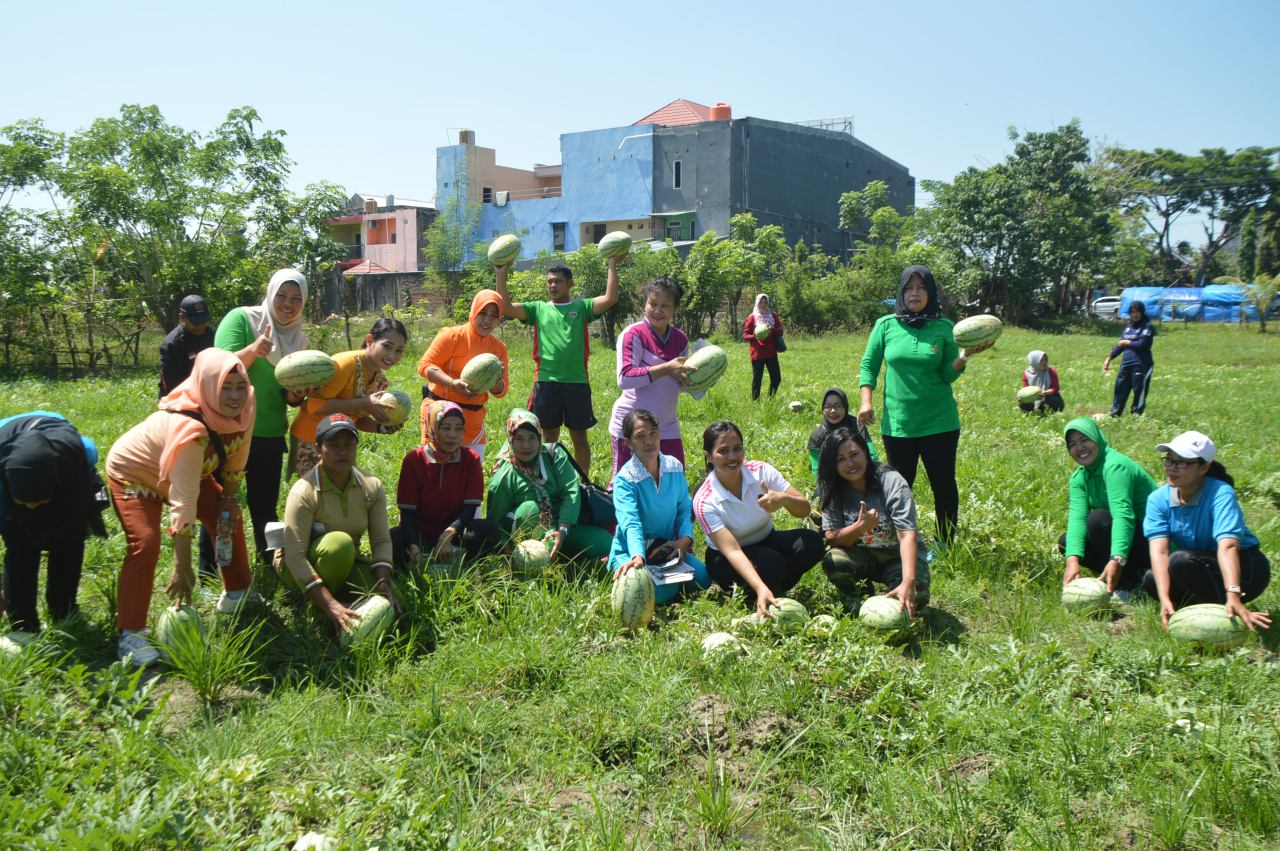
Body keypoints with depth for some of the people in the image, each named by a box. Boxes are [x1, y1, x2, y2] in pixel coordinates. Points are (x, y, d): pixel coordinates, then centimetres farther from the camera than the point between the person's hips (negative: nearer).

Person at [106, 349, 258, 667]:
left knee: (228, 517, 6)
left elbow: (235, 460, -1)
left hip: (189, 472, 7)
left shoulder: (241, 410, -22)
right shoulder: (188, 429, -42)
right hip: (134, 473, -7)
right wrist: (182, 567, -41)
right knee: (145, 542, -22)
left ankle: (236, 593, 25)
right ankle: (130, 634, -15)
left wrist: (227, 498, 4)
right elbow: (184, 502, -42)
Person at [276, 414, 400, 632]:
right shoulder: (304, 492, -24)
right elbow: (296, 556, -29)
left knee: (390, 604, -21)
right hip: (299, 567, -4)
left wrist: (383, 585, -27)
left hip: (346, 562, 4)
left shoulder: (372, 486, -8)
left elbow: (382, 541, -9)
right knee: (339, 542, -37)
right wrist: (330, 605, -38)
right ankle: (320, 611, -15)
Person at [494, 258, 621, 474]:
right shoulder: (538, 309, 10)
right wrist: (502, 273, -7)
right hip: (546, 382, 1)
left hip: (577, 382, -1)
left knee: (579, 437, 9)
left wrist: (612, 264, -11)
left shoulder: (581, 308, 6)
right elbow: (506, 307, 0)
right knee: (550, 437, 11)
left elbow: (610, 299, -8)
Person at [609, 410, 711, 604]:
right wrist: (637, 557, -51)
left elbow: (685, 508, 4)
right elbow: (630, 522, -33)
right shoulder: (625, 478, -20)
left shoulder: (675, 467, -4)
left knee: (702, 579, -15)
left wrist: (686, 538, -16)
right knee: (663, 592, -28)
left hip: (666, 546, 5)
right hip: (633, 550, -4)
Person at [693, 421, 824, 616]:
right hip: (727, 559, -4)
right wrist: (761, 589, -48)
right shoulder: (704, 501, -24)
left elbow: (805, 510, -14)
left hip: (766, 540, 4)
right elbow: (732, 551, -33)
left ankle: (773, 591, -3)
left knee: (812, 542, -23)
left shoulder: (761, 471, -16)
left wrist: (784, 499, -38)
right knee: (770, 564, -34)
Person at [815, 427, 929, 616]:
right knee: (833, 561, -30)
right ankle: (858, 602, 2)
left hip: (898, 556, -2)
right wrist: (861, 526, -33)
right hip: (861, 556, 2)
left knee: (914, 597, -31)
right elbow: (831, 538, -12)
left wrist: (908, 581, -42)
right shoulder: (832, 491, -9)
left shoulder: (892, 483, -19)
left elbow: (907, 535, -28)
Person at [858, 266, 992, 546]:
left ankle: (948, 547, 22)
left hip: (939, 422, 0)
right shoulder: (885, 325, 0)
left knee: (944, 486, 7)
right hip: (897, 422, 0)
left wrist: (965, 355, -18)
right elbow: (868, 365, 4)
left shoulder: (944, 328, -1)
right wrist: (866, 401, -6)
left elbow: (948, 376, -1)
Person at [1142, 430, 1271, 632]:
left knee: (1181, 560, -31)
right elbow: (1159, 550, -23)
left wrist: (1233, 597, -51)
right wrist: (1165, 599, -37)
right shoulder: (1158, 499, -10)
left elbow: (1228, 546, -37)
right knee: (1151, 580, -19)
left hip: (1245, 569, -6)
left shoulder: (1220, 493, -23)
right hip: (1200, 569, 6)